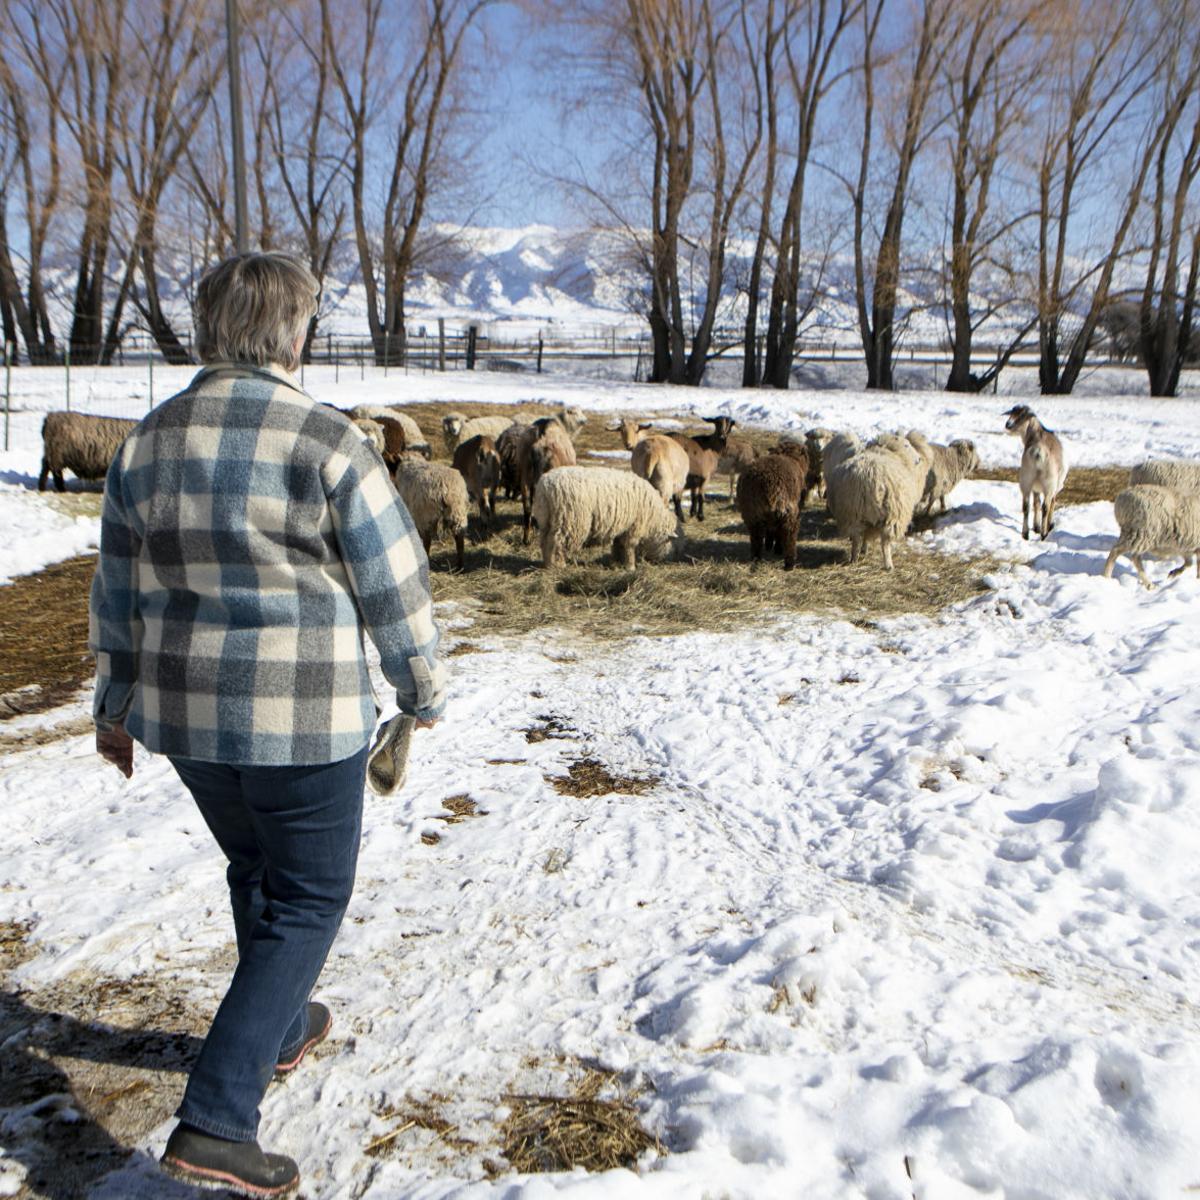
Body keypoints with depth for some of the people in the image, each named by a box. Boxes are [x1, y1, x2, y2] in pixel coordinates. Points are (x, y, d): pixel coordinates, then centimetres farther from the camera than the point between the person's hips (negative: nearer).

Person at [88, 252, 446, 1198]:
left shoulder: (151, 441, 3)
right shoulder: (327, 444, -15)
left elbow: (118, 591, 10)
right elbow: (395, 587, -10)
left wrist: (116, 706, 21)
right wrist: (424, 691, 5)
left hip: (186, 714, 6)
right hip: (304, 718, -6)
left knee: (256, 871, 27)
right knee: (308, 900, 10)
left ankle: (279, 1032, 47)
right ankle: (216, 1121, 7)